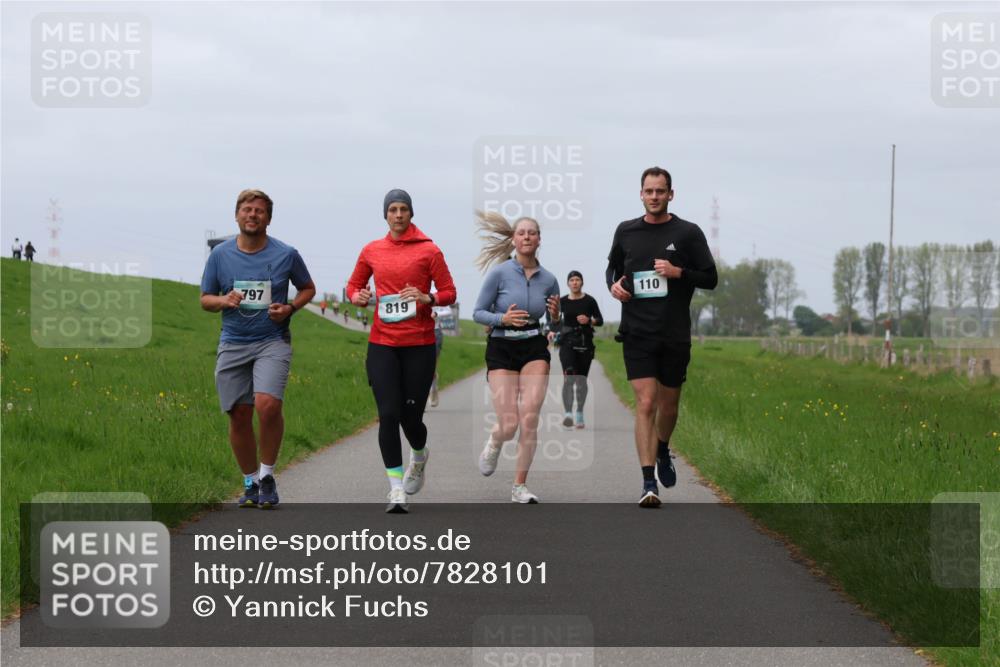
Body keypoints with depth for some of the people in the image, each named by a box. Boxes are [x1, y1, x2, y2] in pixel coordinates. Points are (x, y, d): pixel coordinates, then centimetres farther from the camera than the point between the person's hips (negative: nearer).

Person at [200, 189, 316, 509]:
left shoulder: (286, 254, 0)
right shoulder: (220, 254, 5)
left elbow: (308, 288, 15)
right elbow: (205, 299, 13)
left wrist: (289, 308, -5)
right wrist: (224, 300, -9)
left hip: (272, 341, -3)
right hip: (233, 344, 3)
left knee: (268, 405, -23)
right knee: (239, 417, 2)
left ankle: (267, 475, -3)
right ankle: (250, 483, 20)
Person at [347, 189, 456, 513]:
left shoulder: (428, 251, 1)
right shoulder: (371, 251, 8)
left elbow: (449, 293, 3)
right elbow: (353, 284, 22)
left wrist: (427, 298, -17)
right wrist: (358, 297, -1)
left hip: (419, 344, -1)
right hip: (382, 344, 1)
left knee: (411, 416, 2)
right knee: (388, 414, -10)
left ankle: (419, 456, 38)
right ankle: (396, 491, -7)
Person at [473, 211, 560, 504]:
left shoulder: (549, 280, 2)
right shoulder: (499, 273, -8)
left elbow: (556, 324, 13)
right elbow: (478, 313, -3)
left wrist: (556, 315, -9)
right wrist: (503, 318, -21)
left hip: (535, 350, 2)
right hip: (501, 350, -2)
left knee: (530, 418, -13)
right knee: (509, 425, -9)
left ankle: (520, 486, 1)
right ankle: (493, 444, 30)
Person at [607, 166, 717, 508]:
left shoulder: (688, 233, 1)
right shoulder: (626, 231, 7)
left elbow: (711, 278, 2)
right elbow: (612, 266, 23)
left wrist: (679, 272, -15)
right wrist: (614, 284, 1)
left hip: (675, 335, 0)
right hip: (637, 334, 0)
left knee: (668, 404, 12)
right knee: (646, 403, -12)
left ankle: (662, 451, 44)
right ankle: (649, 484, -14)